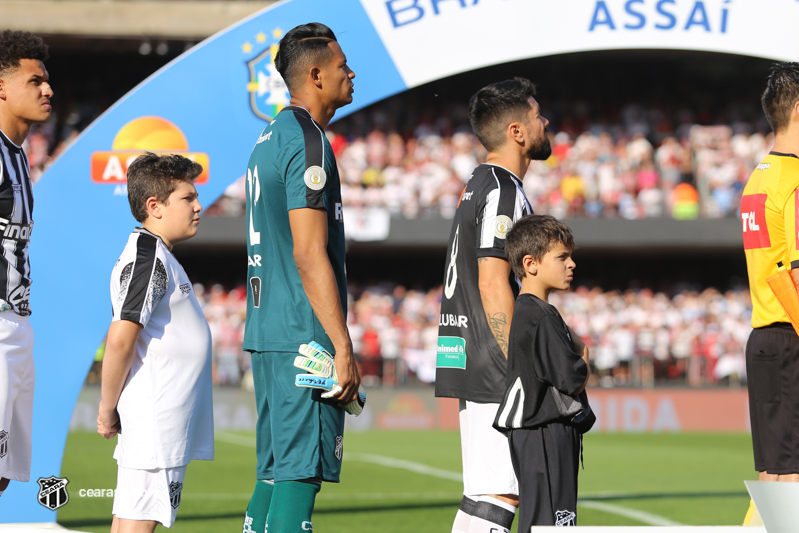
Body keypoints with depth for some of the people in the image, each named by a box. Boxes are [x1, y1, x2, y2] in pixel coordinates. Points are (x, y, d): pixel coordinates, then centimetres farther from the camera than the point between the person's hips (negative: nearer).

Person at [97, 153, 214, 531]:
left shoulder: (154, 256, 18)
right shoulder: (148, 258, -14)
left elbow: (124, 339, 22)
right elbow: (120, 339, -21)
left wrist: (110, 408, 19)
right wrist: (108, 410, -13)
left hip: (165, 424, 10)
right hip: (153, 424, -10)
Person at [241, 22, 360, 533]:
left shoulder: (269, 139, 18)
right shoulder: (307, 143, -13)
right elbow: (309, 255, -19)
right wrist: (343, 347, -19)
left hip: (268, 333, 10)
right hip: (305, 337, -10)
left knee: (275, 470, 12)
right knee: (301, 470, -9)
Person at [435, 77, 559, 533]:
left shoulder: (479, 186, 19)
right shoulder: (504, 191, -12)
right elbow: (493, 284, -20)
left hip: (471, 363, 10)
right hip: (494, 369, -10)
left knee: (486, 491, 11)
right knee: (497, 494, -12)